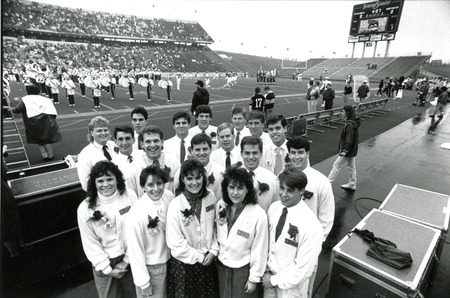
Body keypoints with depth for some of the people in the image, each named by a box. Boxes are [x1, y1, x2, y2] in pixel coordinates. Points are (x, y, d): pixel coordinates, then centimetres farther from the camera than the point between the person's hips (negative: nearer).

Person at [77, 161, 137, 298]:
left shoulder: (130, 196, -15)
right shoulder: (85, 209, -16)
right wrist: (108, 269, -6)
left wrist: (127, 260, -8)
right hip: (104, 263, -1)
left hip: (130, 259, 1)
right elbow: (90, 244, -8)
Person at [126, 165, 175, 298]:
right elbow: (135, 250, -17)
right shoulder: (137, 213, -28)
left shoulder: (169, 196, -14)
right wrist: (143, 282, -10)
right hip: (150, 267, -4)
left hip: (169, 260, 5)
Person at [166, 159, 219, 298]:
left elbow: (213, 227, 3)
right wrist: (199, 257, -11)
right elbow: (175, 243, -17)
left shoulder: (210, 197, -9)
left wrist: (213, 250, -4)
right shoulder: (175, 205, -21)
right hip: (184, 262, -3)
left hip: (208, 260, 3)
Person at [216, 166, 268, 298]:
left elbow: (259, 250, -15)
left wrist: (254, 278, -8)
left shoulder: (258, 214, -24)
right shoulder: (221, 206, -10)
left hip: (244, 270, -4)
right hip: (222, 266, 5)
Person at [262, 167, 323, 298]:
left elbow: (304, 268, -20)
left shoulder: (310, 226, -28)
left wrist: (275, 280, -12)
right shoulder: (274, 207, -11)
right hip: (270, 274, 4)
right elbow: (269, 240, 1)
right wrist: (267, 270, -1)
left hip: (292, 284, -4)